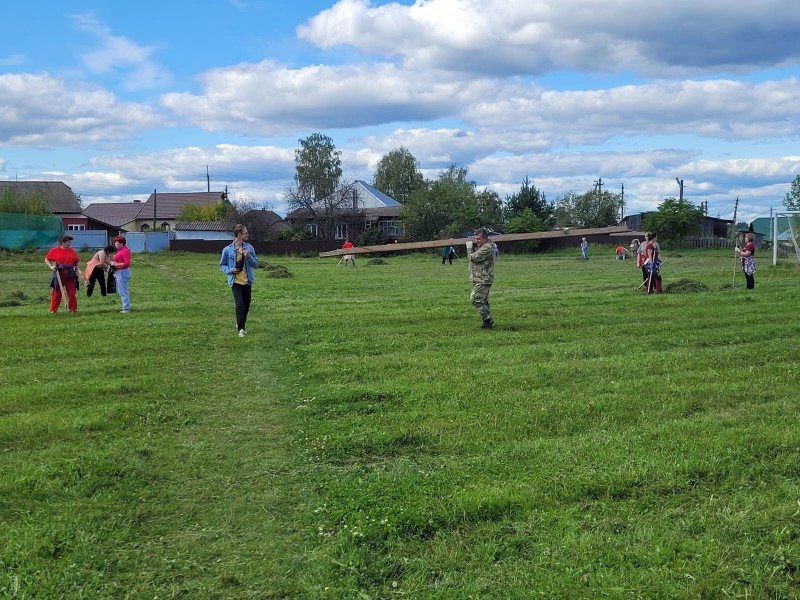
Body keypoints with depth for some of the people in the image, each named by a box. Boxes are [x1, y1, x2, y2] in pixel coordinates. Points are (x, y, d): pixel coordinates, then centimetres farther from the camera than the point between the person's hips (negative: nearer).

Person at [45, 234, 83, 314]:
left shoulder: (72, 251, 5)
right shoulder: (55, 250, -2)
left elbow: (78, 261, 13)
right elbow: (46, 259, 5)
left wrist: (78, 270, 0)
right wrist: (51, 267, -10)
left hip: (70, 275, 2)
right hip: (59, 274, -2)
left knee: (72, 293, 4)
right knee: (57, 293, 2)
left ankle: (73, 309, 13)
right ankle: (53, 310, 9)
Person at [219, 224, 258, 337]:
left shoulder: (249, 248, 0)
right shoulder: (227, 250, -8)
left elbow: (256, 264, 6)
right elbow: (222, 265, 4)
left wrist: (249, 257, -14)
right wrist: (230, 270, -16)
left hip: (247, 281, 4)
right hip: (235, 281, -4)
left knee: (246, 305, 12)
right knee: (239, 304, -17)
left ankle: (241, 324, 33)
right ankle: (241, 328, -9)